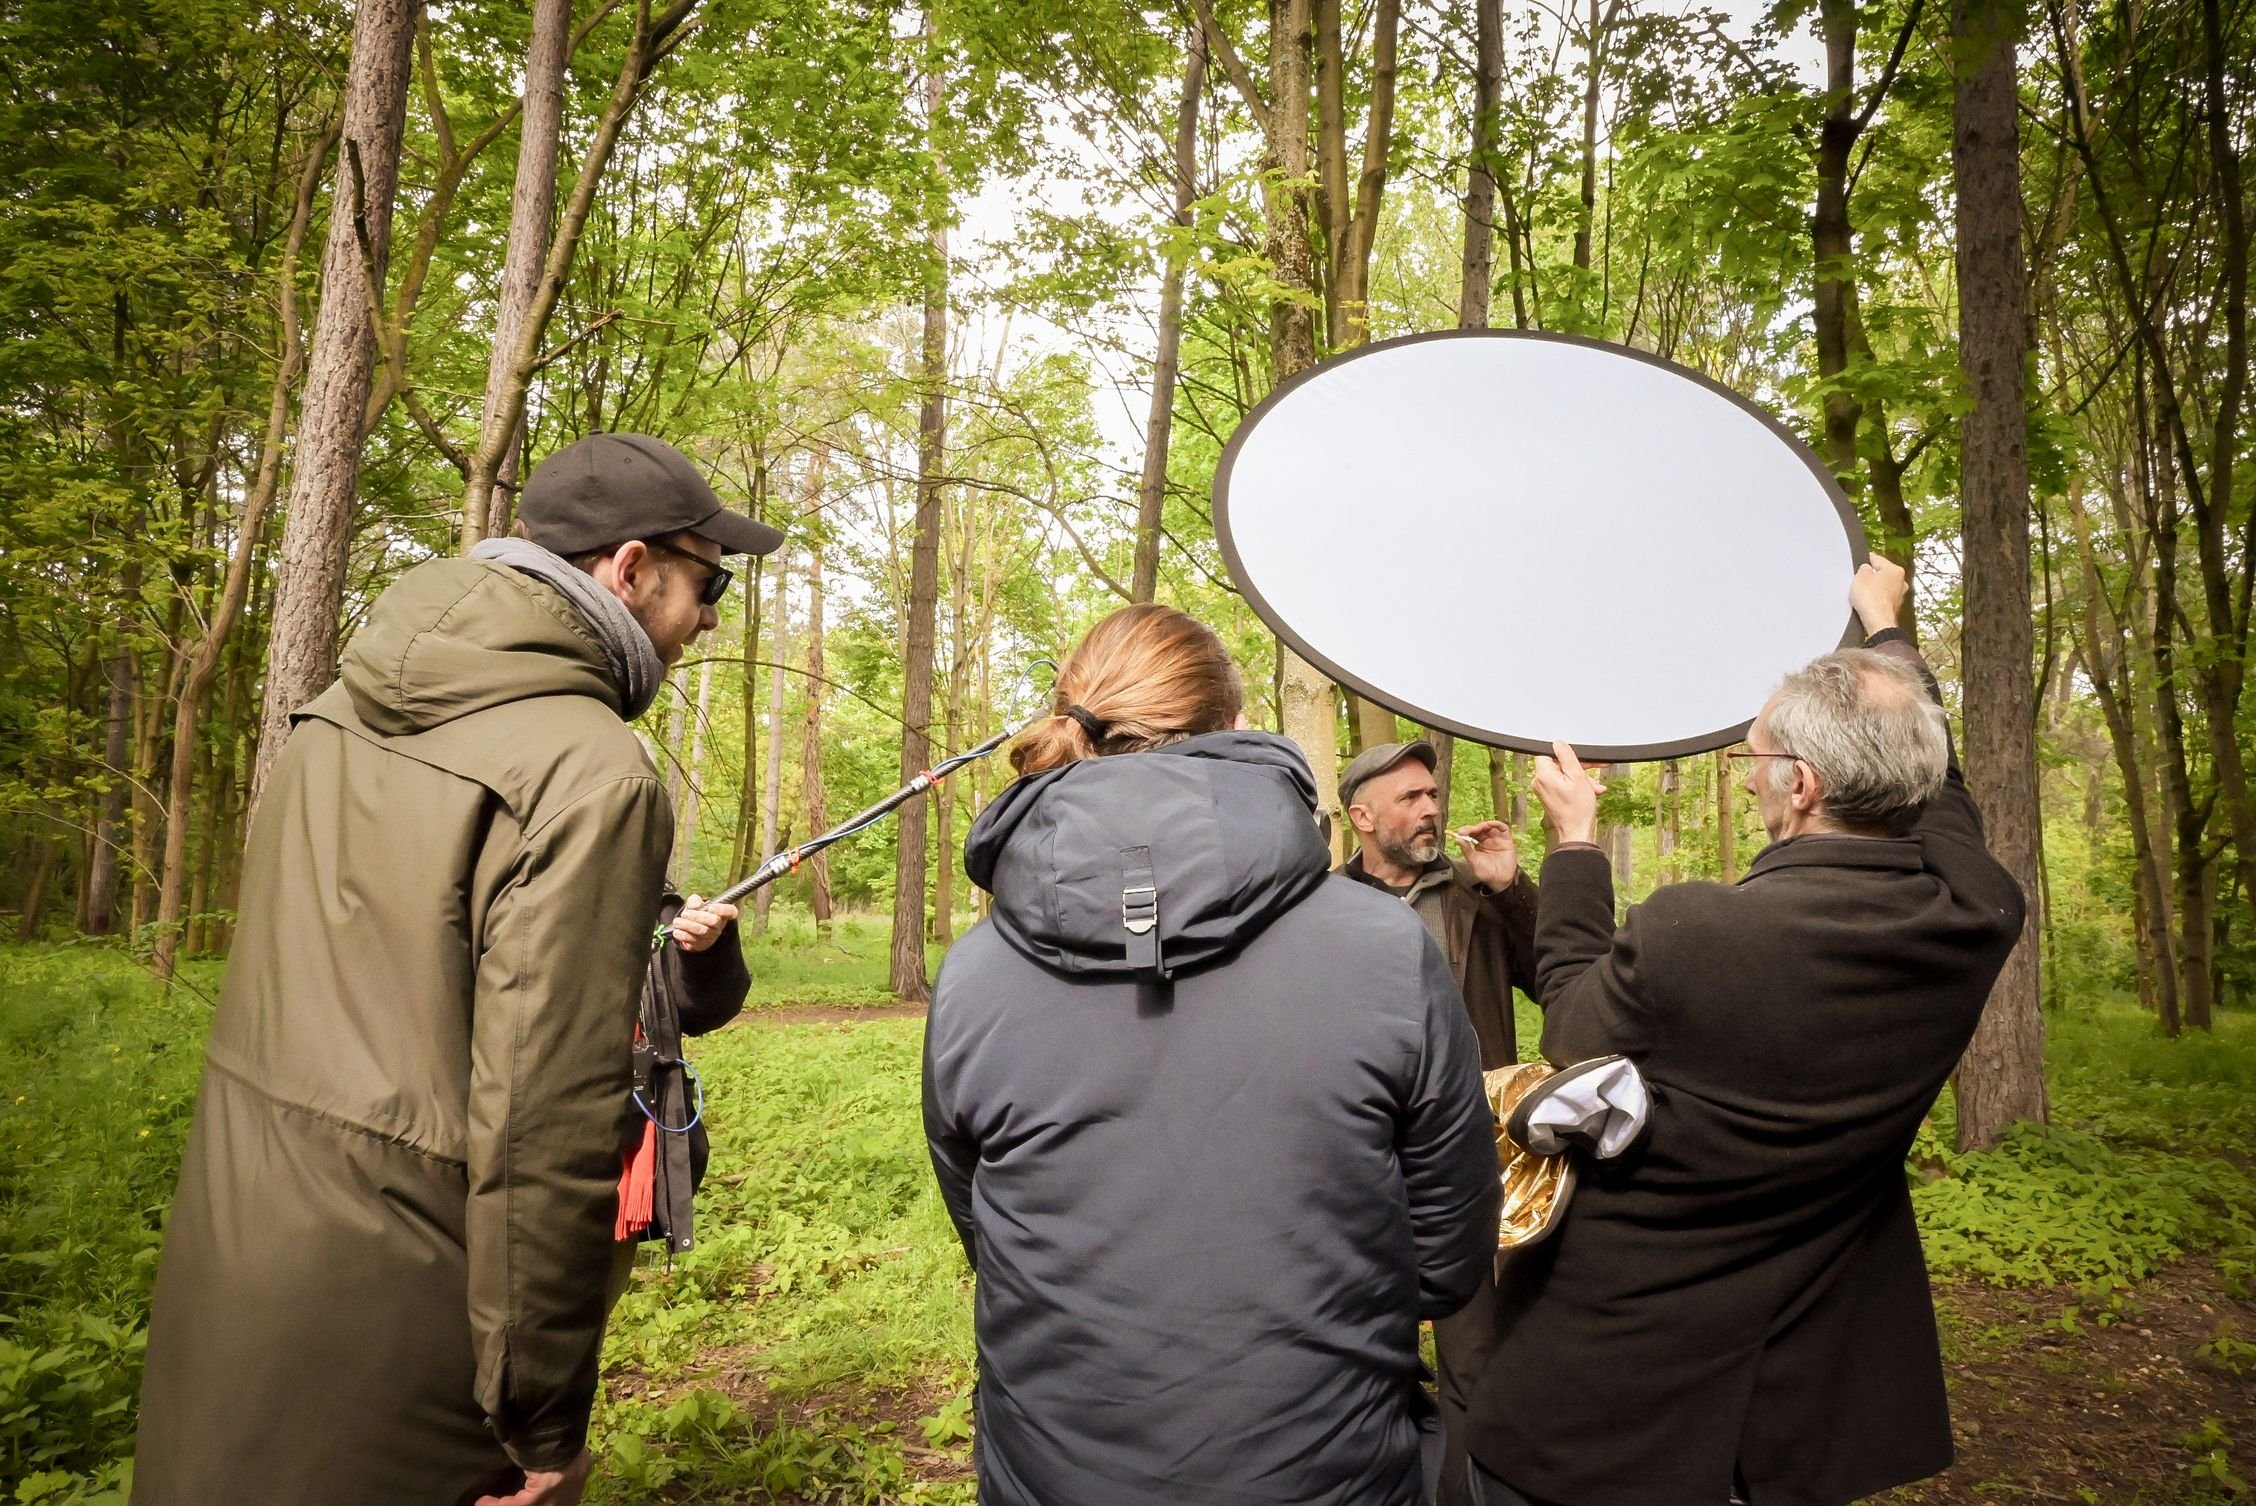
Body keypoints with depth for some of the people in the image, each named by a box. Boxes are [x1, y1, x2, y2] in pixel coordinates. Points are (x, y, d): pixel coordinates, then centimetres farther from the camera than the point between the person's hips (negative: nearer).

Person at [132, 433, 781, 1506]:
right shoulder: (593, 773, -21)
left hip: (225, 1248, 8)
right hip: (376, 1319, -7)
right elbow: (545, 1116, -24)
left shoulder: (343, 706, 4)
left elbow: (320, 976, 11)